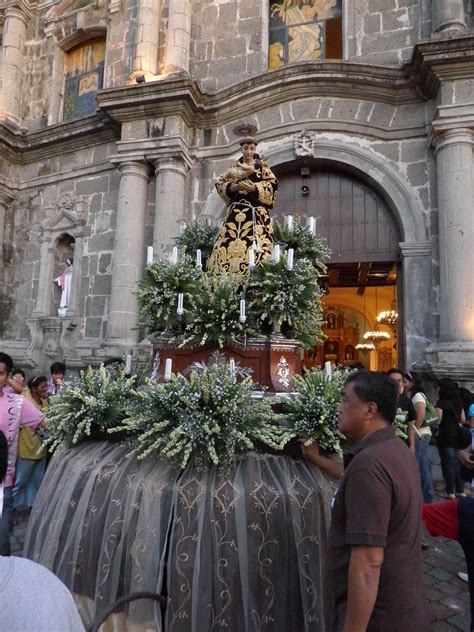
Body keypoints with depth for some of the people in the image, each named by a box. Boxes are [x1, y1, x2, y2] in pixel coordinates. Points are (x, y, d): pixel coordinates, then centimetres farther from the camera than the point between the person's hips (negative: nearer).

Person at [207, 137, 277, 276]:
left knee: (256, 244, -15)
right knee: (230, 243, -10)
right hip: (236, 212, 2)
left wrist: (254, 188, -14)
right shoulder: (234, 168, 18)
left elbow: (273, 185, 1)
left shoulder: (262, 167, 11)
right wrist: (233, 187, -9)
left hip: (256, 213, -2)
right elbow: (220, 184, 12)